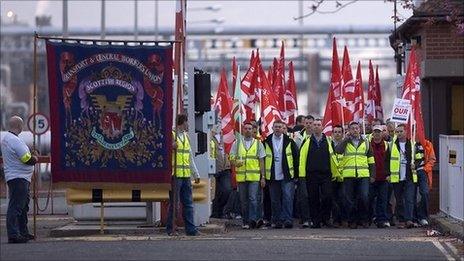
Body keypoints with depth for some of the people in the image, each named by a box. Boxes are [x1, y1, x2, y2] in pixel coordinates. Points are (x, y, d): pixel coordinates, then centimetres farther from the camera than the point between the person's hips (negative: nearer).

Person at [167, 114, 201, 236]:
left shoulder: (186, 136, 19)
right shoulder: (171, 135, -4)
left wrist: (196, 174, 22)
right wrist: (171, 147, -29)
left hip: (186, 175, 7)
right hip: (175, 174, -7)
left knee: (188, 203, 5)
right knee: (174, 203, -3)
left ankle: (190, 228, 6)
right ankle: (170, 228, 4)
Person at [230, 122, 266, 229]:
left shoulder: (258, 144, 9)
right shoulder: (236, 143, 10)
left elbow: (261, 161, 8)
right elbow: (232, 158, 9)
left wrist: (263, 177, 3)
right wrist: (236, 163, -15)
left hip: (254, 176, -2)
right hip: (241, 176, 2)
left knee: (253, 198, -13)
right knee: (243, 200, 5)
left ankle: (253, 220, -16)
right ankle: (245, 222, 11)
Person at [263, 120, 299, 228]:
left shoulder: (289, 142, 4)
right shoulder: (266, 142, 6)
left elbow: (296, 157, 5)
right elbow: (262, 158, 9)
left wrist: (296, 174, 1)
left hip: (287, 176, -2)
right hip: (272, 177, 2)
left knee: (288, 198, -11)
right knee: (275, 201, 6)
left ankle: (288, 220, -12)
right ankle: (277, 222, 13)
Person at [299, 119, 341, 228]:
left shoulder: (327, 141, 11)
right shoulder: (307, 142, 7)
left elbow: (332, 158, 12)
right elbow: (302, 158, 2)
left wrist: (335, 173, 9)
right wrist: (302, 174, -6)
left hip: (325, 175, 0)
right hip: (311, 175, 0)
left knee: (327, 197, -11)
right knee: (313, 199, 0)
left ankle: (326, 219, 4)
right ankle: (315, 221, 8)